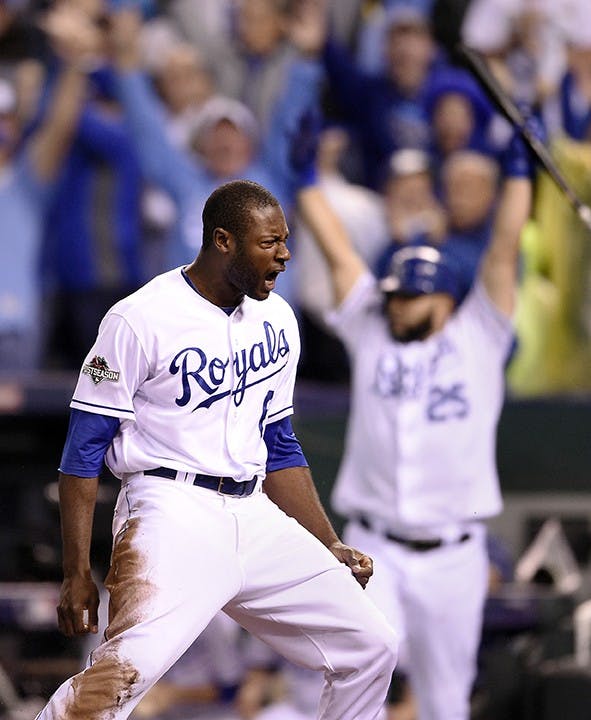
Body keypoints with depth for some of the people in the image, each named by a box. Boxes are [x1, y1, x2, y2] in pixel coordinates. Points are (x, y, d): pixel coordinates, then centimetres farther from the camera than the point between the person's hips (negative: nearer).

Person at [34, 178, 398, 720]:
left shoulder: (276, 319, 13)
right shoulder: (141, 318, -8)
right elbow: (84, 450, -7)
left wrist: (330, 547, 19)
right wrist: (77, 573, -13)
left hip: (255, 516, 7)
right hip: (173, 514, -7)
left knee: (372, 649, 6)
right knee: (124, 671, -29)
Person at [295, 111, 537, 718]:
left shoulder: (476, 339, 4)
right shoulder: (371, 335, 9)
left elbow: (504, 251, 0)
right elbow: (338, 253, 9)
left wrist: (517, 166, -4)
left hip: (452, 554, -1)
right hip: (373, 550, 1)